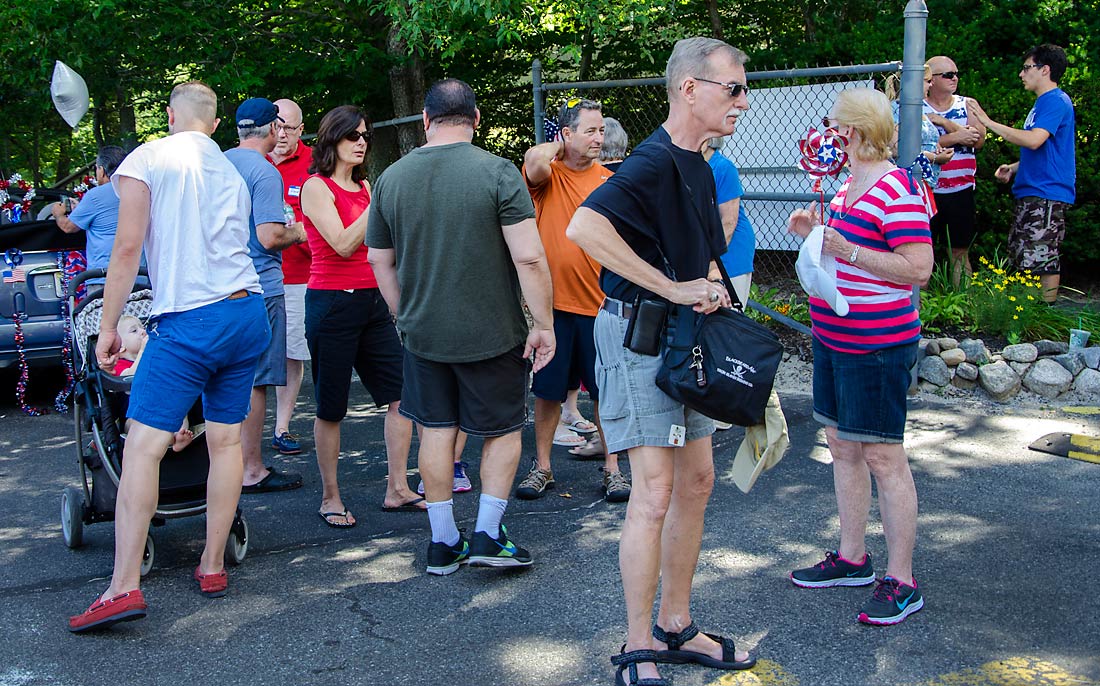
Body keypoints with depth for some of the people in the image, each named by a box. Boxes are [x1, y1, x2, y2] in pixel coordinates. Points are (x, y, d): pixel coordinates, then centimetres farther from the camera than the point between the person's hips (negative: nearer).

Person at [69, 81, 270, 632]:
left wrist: (108, 327, -2)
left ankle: (125, 585, -12)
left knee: (143, 447, -7)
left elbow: (128, 247, -7)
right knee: (226, 440, 11)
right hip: (249, 313, 7)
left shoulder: (147, 159, -1)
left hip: (188, 322, -7)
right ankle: (213, 565, 17)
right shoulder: (231, 173, 19)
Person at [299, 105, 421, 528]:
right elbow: (343, 244, -18)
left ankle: (397, 489, 10)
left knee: (402, 393, 1)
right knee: (331, 408, 2)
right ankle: (330, 499, 15)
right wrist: (379, 200, -17)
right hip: (333, 303, -7)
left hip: (372, 302, 7)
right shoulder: (316, 187, -6)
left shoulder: (364, 186, 14)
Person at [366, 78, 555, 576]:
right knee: (502, 431, 13)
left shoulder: (392, 177, 1)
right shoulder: (497, 172, -12)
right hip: (492, 333, -3)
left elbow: (380, 261, 10)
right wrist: (543, 324, -9)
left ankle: (444, 543, 19)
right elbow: (528, 258, -18)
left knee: (435, 433, 13)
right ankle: (488, 535, 9)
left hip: (422, 334, 4)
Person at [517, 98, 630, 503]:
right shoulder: (548, 175, -1)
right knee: (548, 390, 8)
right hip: (553, 303, -1)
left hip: (599, 304, 1)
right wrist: (559, 148, -6)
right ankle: (542, 467, 22)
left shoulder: (609, 182, 3)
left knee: (605, 391, 7)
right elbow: (534, 160, -26)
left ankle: (611, 468, 21)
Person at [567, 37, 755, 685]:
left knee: (696, 482, 13)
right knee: (655, 492, -8)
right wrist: (673, 289, -27)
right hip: (638, 333, -10)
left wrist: (709, 290, 7)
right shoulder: (654, 162, -18)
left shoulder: (699, 166, 13)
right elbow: (584, 227, -33)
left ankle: (677, 627, 25)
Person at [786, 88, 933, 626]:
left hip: (877, 343, -10)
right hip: (833, 338, 10)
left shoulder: (898, 189, -16)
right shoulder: (848, 186, 13)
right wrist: (816, 233, 8)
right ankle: (852, 558, 29)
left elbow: (917, 268, -21)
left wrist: (845, 249, -24)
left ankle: (901, 582, 6)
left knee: (883, 458, -3)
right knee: (842, 447, 16)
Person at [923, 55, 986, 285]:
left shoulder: (967, 105, 8)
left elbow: (979, 140, -6)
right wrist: (956, 137, -16)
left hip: (961, 190, 3)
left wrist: (944, 122, -11)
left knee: (960, 251, 8)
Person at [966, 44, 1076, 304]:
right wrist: (1014, 168, 11)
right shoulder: (1043, 102, 20)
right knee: (1020, 253, 12)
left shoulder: (1056, 101, -12)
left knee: (1043, 257, -10)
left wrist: (988, 122, -23)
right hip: (1031, 192, 11)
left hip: (1047, 194, -11)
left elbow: (1034, 140, -27)